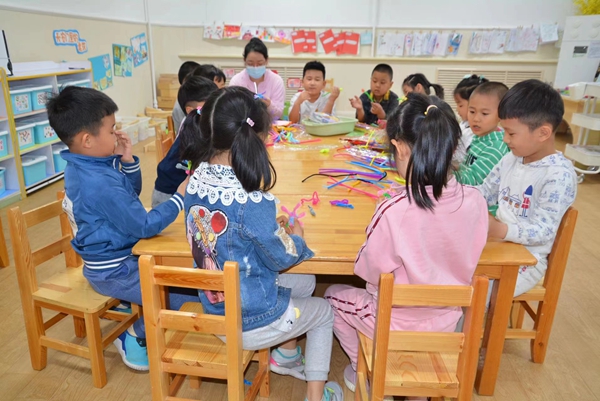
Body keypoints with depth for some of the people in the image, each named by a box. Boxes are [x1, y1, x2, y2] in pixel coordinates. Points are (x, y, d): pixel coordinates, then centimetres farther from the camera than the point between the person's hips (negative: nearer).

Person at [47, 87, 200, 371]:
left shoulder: (83, 166, 1)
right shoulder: (100, 185, -30)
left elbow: (131, 194, 10)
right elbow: (145, 226, -26)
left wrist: (128, 161, -6)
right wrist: (180, 196, -19)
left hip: (112, 259, 10)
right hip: (115, 272, -10)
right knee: (193, 291, -12)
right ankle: (136, 336, 7)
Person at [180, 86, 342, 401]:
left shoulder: (196, 180, -9)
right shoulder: (252, 200, -32)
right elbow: (282, 258, -17)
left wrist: (271, 226, 4)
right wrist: (296, 237, 2)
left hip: (215, 307, 7)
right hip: (251, 321, -7)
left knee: (305, 283, 28)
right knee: (324, 312, 23)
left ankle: (286, 354, 41)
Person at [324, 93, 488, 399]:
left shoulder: (394, 211, -33)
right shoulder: (475, 201, -17)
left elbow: (369, 272, -19)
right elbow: (466, 259, -1)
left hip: (397, 326, -4)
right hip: (448, 322, 5)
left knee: (334, 295, 21)